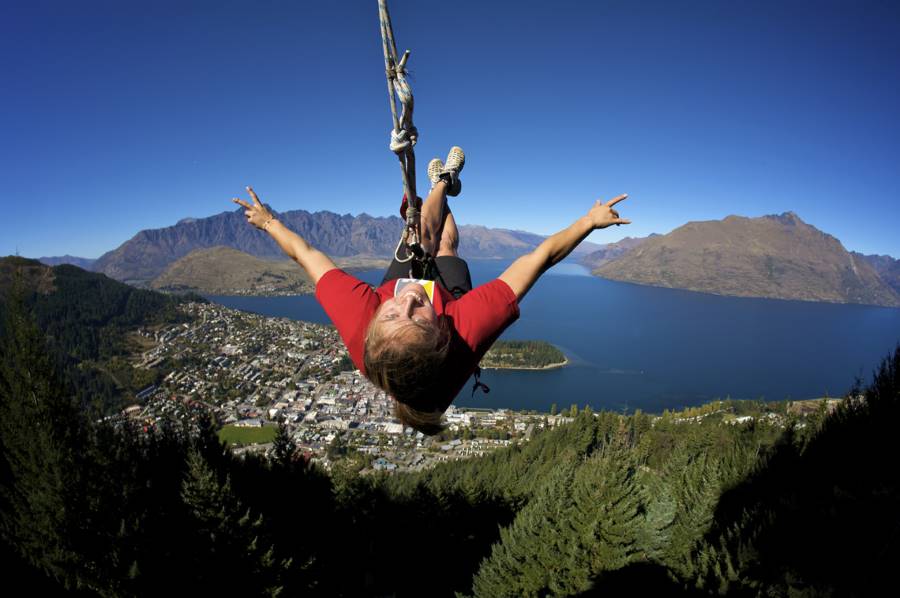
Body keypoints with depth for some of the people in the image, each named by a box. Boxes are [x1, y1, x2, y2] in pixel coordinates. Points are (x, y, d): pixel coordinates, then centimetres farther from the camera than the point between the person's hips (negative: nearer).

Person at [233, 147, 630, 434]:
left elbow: (305, 253, -34)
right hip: (451, 288, 0)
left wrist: (269, 222, -16)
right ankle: (447, 178, 60)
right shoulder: (469, 327, -53)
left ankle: (441, 183, 55)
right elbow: (540, 258, -41)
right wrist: (591, 221, -27)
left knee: (427, 236, 20)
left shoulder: (359, 319, -52)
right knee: (447, 246, 27)